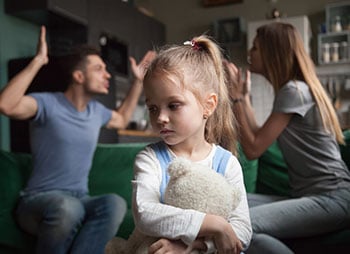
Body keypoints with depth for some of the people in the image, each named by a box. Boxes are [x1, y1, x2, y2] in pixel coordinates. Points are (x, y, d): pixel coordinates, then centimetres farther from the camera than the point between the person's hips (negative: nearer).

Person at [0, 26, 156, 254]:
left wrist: (138, 81, 29)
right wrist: (38, 61, -24)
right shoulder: (48, 103, -9)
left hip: (80, 199, 5)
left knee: (115, 204, -31)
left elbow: (122, 120, 34)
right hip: (40, 200, -4)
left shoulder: (96, 110, 12)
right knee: (67, 208, -42)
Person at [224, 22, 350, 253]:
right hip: (308, 195, 9)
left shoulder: (294, 90, -12)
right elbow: (259, 138, 13)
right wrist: (244, 96, 16)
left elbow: (253, 149, -13)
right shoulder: (293, 89, 17)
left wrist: (237, 97, -6)